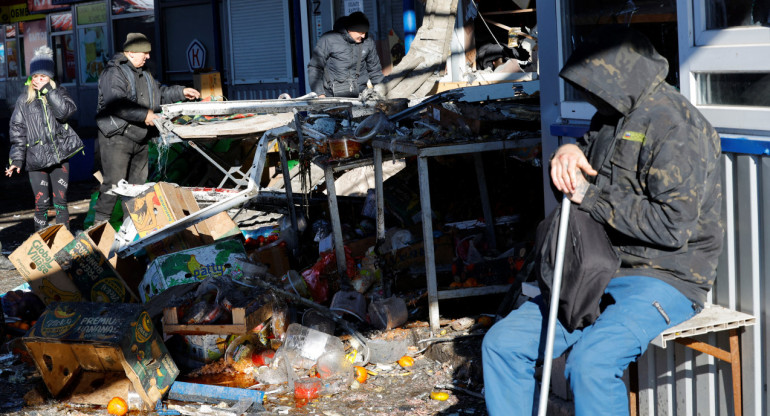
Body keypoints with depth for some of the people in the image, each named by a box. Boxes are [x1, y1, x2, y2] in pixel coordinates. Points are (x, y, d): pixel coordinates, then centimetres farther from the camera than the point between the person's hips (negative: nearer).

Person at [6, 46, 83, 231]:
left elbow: (64, 112, -15)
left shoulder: (59, 93, 7)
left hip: (60, 156, 0)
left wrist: (47, 90, -15)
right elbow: (17, 130, 4)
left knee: (60, 201, 3)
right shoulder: (24, 100, 6)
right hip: (36, 158, 0)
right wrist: (17, 160, -3)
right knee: (41, 203, -3)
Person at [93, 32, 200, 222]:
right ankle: (100, 224, -3)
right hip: (117, 137, -9)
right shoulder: (113, 73, -14)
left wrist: (181, 92, 19)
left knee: (137, 182, 13)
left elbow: (159, 92, 31)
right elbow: (116, 104, -26)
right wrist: (144, 115, -28)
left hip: (139, 137, 9)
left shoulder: (143, 73, 18)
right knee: (114, 183, -11)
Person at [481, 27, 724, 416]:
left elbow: (673, 225, -23)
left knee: (590, 363, -33)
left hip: (664, 279, -9)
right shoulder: (612, 117, 14)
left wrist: (591, 198, -16)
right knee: (502, 344, -3)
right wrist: (567, 154, 1)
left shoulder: (674, 128, -15)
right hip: (601, 271, 9)